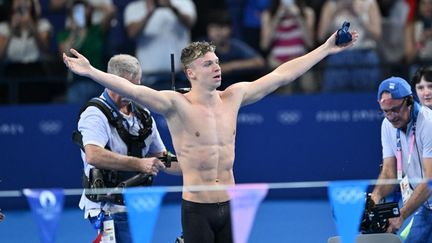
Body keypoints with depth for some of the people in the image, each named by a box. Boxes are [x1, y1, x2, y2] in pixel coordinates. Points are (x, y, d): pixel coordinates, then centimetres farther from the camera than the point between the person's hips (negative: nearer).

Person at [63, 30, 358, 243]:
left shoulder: (233, 97, 6)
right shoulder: (176, 104, -10)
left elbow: (281, 75, 13)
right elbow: (133, 90, -24)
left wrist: (326, 49, 16)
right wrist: (90, 72, -38)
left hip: (230, 205, 5)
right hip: (197, 208, -5)